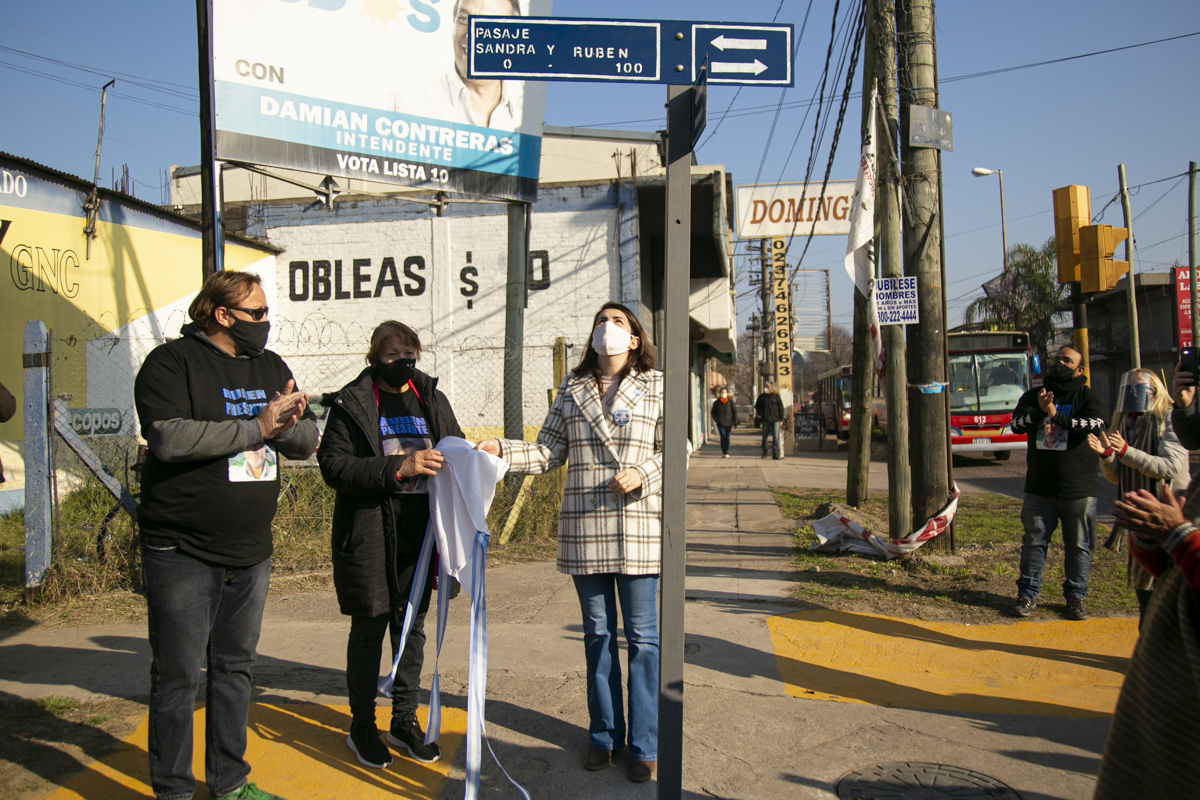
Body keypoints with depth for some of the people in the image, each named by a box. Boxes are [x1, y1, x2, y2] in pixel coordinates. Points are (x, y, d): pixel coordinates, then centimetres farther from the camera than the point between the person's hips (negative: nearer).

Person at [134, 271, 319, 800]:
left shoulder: (271, 368, 11)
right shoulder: (171, 363, -8)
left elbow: (308, 441, 9)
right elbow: (170, 438, -24)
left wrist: (289, 424, -14)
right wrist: (258, 426, -22)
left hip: (250, 552, 6)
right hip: (183, 553, -6)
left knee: (235, 668, 15)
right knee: (178, 676, 4)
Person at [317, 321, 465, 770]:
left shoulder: (433, 400, 10)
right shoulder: (352, 404, -3)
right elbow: (334, 465, -13)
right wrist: (399, 468, -22)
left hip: (420, 531, 4)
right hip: (368, 534, -4)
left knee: (412, 626, 11)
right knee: (369, 628, 6)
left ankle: (405, 721, 26)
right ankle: (362, 726, 22)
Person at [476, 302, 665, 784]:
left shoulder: (656, 387, 3)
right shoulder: (572, 389, 10)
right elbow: (549, 452, 7)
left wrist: (643, 475, -17)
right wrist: (504, 452, -8)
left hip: (638, 526, -2)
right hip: (584, 527, 3)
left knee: (642, 636, 3)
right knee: (598, 633, 13)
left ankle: (644, 745, 15)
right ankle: (604, 736, 27)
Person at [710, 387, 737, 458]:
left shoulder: (730, 401, 2)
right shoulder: (716, 402, 3)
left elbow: (734, 411, 4)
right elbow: (713, 412, 10)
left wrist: (735, 421, -1)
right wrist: (716, 420, -4)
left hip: (728, 422, 1)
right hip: (720, 423, -1)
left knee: (727, 437, 6)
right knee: (723, 437, -11)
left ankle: (726, 452, 18)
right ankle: (724, 452, -11)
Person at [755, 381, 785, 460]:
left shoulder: (776, 396, 3)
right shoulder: (762, 397, 5)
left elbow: (781, 408, 6)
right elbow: (757, 406, 14)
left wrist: (781, 419, 3)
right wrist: (761, 414, 1)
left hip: (776, 419, -2)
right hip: (766, 420, 2)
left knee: (776, 436, -5)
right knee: (764, 436, 7)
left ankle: (776, 452, -3)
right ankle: (764, 451, 20)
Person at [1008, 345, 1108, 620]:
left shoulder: (1086, 396, 2)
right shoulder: (1033, 396, 11)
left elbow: (1096, 424, -16)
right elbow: (1017, 424, -3)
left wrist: (1055, 416, -20)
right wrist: (1039, 412, -22)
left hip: (1079, 488, -2)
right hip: (1039, 486, 2)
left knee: (1078, 545, 6)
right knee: (1033, 541, 6)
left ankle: (1075, 596, 19)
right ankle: (1027, 594, 14)